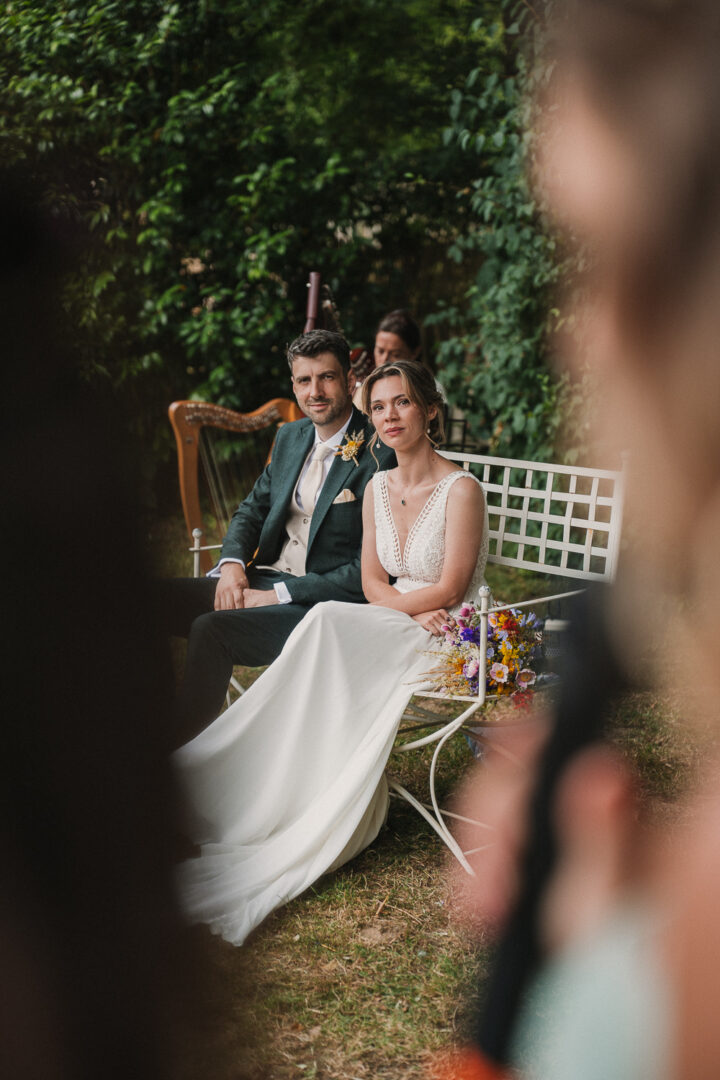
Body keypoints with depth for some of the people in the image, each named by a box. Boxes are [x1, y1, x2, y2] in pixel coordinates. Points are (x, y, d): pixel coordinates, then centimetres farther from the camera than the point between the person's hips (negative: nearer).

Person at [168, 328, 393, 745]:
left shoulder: (381, 456, -12)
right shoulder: (290, 437, 13)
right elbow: (251, 511, 20)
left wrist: (279, 595, -17)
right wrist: (232, 563, -3)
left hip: (326, 601, -8)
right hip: (264, 580, 8)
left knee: (210, 629, -30)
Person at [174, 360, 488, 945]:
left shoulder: (461, 489, -11)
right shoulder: (378, 487, 9)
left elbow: (448, 592, -14)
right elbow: (373, 582, 7)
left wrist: (392, 604, -6)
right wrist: (414, 609, -11)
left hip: (449, 639, -6)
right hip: (394, 633, 6)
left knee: (330, 624, -28)